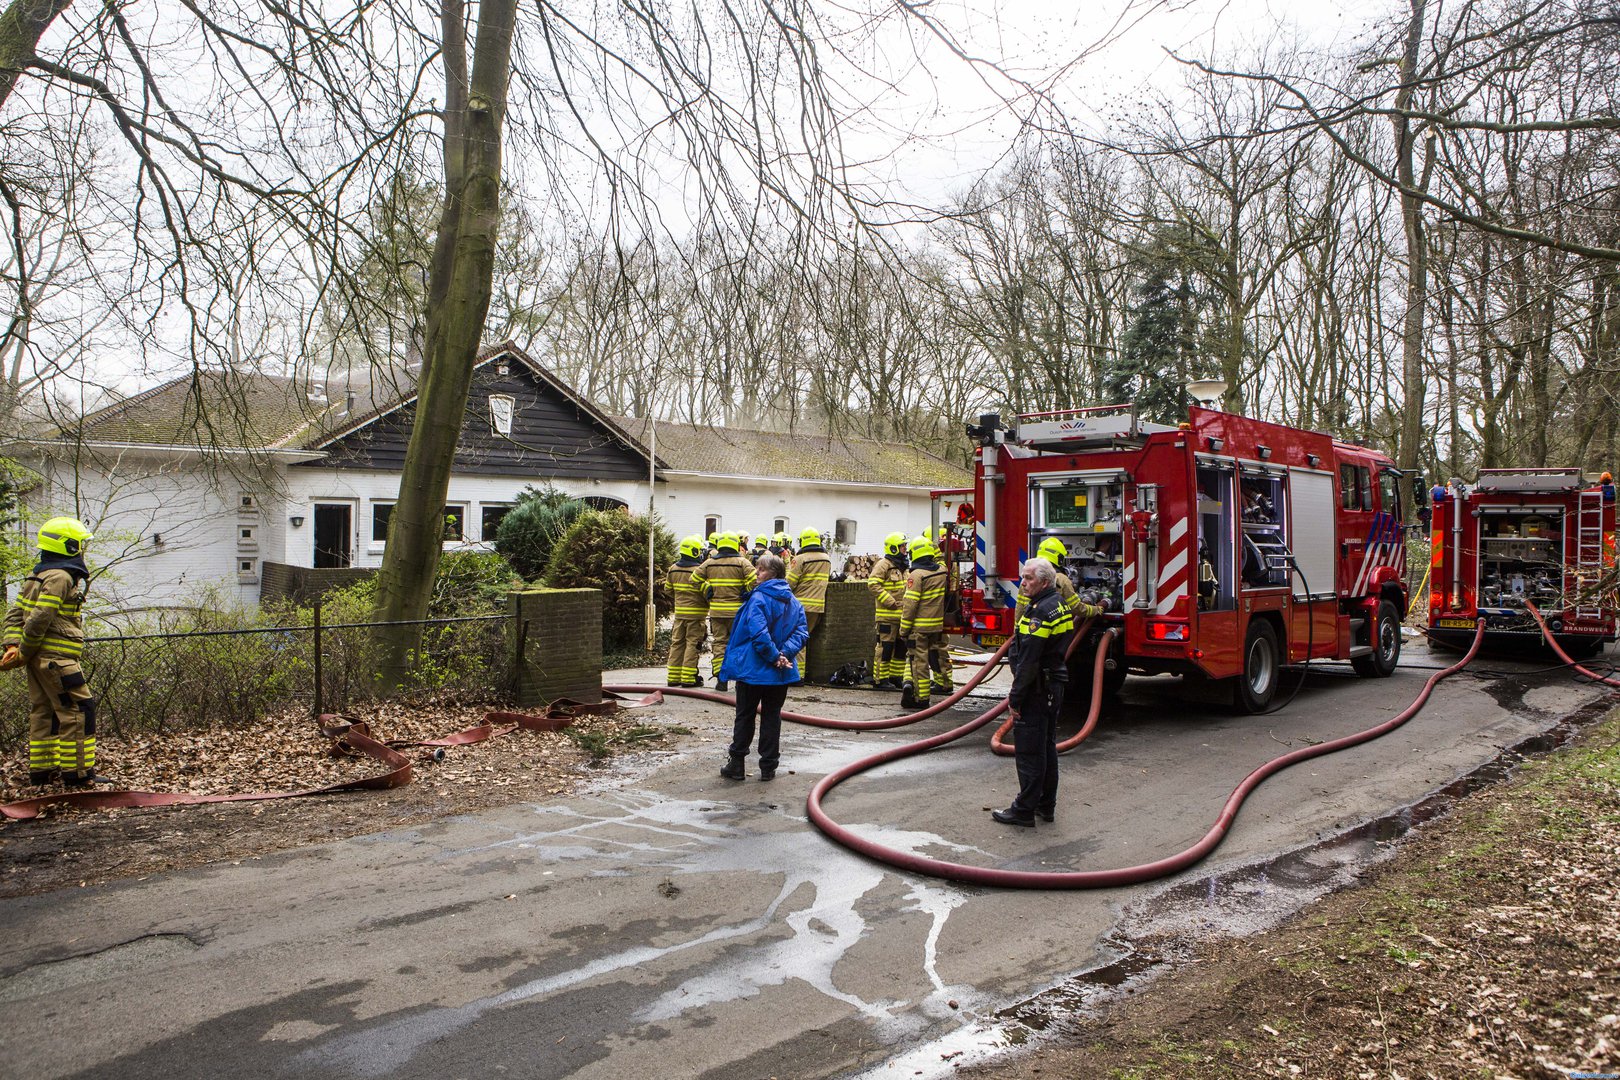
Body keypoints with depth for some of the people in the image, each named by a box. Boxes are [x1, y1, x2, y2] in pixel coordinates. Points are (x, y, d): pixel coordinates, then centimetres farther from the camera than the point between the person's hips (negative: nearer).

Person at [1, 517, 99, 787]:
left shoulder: (37, 576, 18)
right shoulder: (61, 577, -13)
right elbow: (39, 619, -19)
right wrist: (24, 653, -11)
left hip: (39, 658, 10)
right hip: (56, 657, -10)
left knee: (43, 713, 14)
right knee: (78, 711, -7)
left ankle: (41, 771, 20)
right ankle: (77, 773, -6)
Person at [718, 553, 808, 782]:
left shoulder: (759, 598, -14)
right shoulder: (794, 602, 6)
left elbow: (759, 633, -26)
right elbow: (802, 633, -2)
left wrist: (774, 656, -16)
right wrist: (785, 654, -11)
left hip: (753, 668, -5)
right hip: (781, 674, 5)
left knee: (744, 716, 7)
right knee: (772, 717, 12)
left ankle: (736, 765, 13)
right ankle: (768, 768, 13)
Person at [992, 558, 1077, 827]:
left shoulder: (1040, 611, -20)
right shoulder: (1058, 604, 11)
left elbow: (1029, 660, -23)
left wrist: (1015, 697, -18)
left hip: (1037, 691, -10)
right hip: (1055, 686, 10)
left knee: (1029, 751, -3)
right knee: (1047, 746, 16)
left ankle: (1024, 810, 3)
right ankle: (1046, 805, 25)